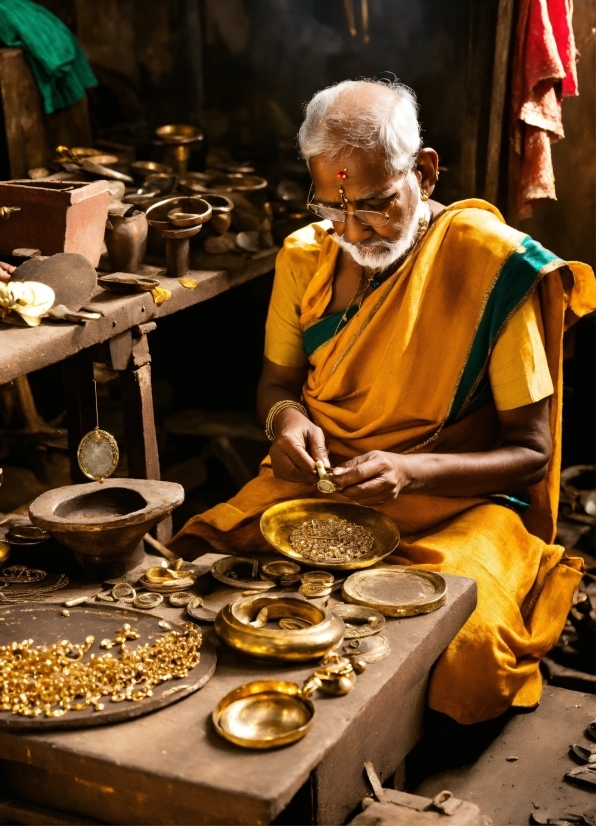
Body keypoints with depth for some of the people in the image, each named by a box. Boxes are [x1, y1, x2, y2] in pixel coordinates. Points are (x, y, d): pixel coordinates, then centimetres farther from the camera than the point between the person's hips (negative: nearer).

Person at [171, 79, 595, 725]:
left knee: (469, 644, -32)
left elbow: (531, 452, -10)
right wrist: (286, 417, -9)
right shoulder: (305, 256, 2)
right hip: (316, 481, 5)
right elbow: (277, 380, 17)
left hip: (455, 498, -4)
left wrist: (410, 470, -27)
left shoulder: (494, 265, -14)